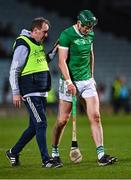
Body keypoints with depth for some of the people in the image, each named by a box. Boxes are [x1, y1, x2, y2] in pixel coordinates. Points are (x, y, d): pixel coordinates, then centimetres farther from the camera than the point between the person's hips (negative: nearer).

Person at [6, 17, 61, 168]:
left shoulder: (39, 44, 15)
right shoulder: (23, 45, -12)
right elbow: (14, 71, -12)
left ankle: (13, 152, 25)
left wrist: (54, 52, 11)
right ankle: (45, 159, -7)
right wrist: (16, 93, -14)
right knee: (41, 124, -11)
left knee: (34, 127, 12)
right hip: (30, 92, -9)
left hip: (41, 92, 9)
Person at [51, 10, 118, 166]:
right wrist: (69, 82, -22)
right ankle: (54, 152, 20)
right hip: (70, 82, -5)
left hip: (87, 81, 5)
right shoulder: (66, 35, -12)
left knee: (95, 116, -6)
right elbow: (62, 61, -16)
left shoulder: (90, 35, 8)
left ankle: (101, 155, -9)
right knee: (62, 120, 1)